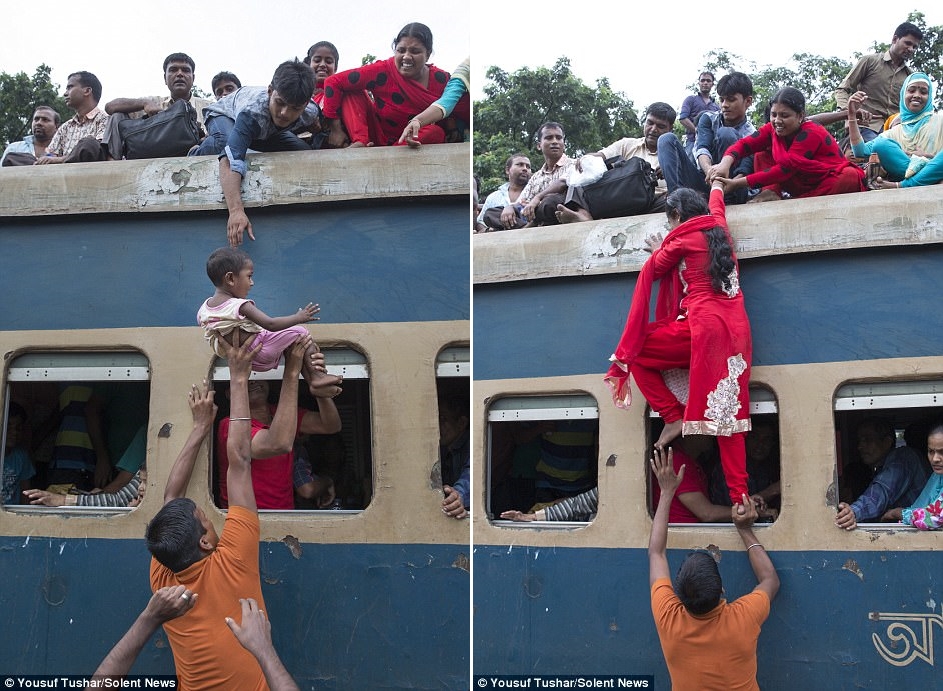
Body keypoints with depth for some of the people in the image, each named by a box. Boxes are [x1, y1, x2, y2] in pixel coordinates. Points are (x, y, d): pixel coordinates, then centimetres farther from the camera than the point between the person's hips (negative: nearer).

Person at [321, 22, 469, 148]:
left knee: (436, 133, -31)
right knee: (351, 94, -15)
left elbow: (466, 113, -12)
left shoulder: (441, 80, -12)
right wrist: (334, 129, -19)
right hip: (378, 138, 0)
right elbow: (333, 82, -17)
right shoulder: (382, 71, -18)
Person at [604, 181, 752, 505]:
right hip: (737, 330, 7)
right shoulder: (719, 229, 17)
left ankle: (673, 418, 1)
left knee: (636, 352, 11)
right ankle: (740, 496, -6)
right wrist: (716, 182, 61)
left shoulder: (683, 238, -1)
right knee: (728, 413, 2)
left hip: (702, 327, -7)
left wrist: (658, 250, 35)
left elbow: (657, 268, 14)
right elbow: (716, 205, 41)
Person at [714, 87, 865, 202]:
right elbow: (745, 144, -12)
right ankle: (772, 193, -24)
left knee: (850, 176, -39)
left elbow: (785, 169, -29)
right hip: (804, 186, 5)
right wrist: (725, 163, -37)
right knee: (762, 154, -1)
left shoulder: (811, 134, -23)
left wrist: (738, 183, -33)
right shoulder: (773, 129, -3)